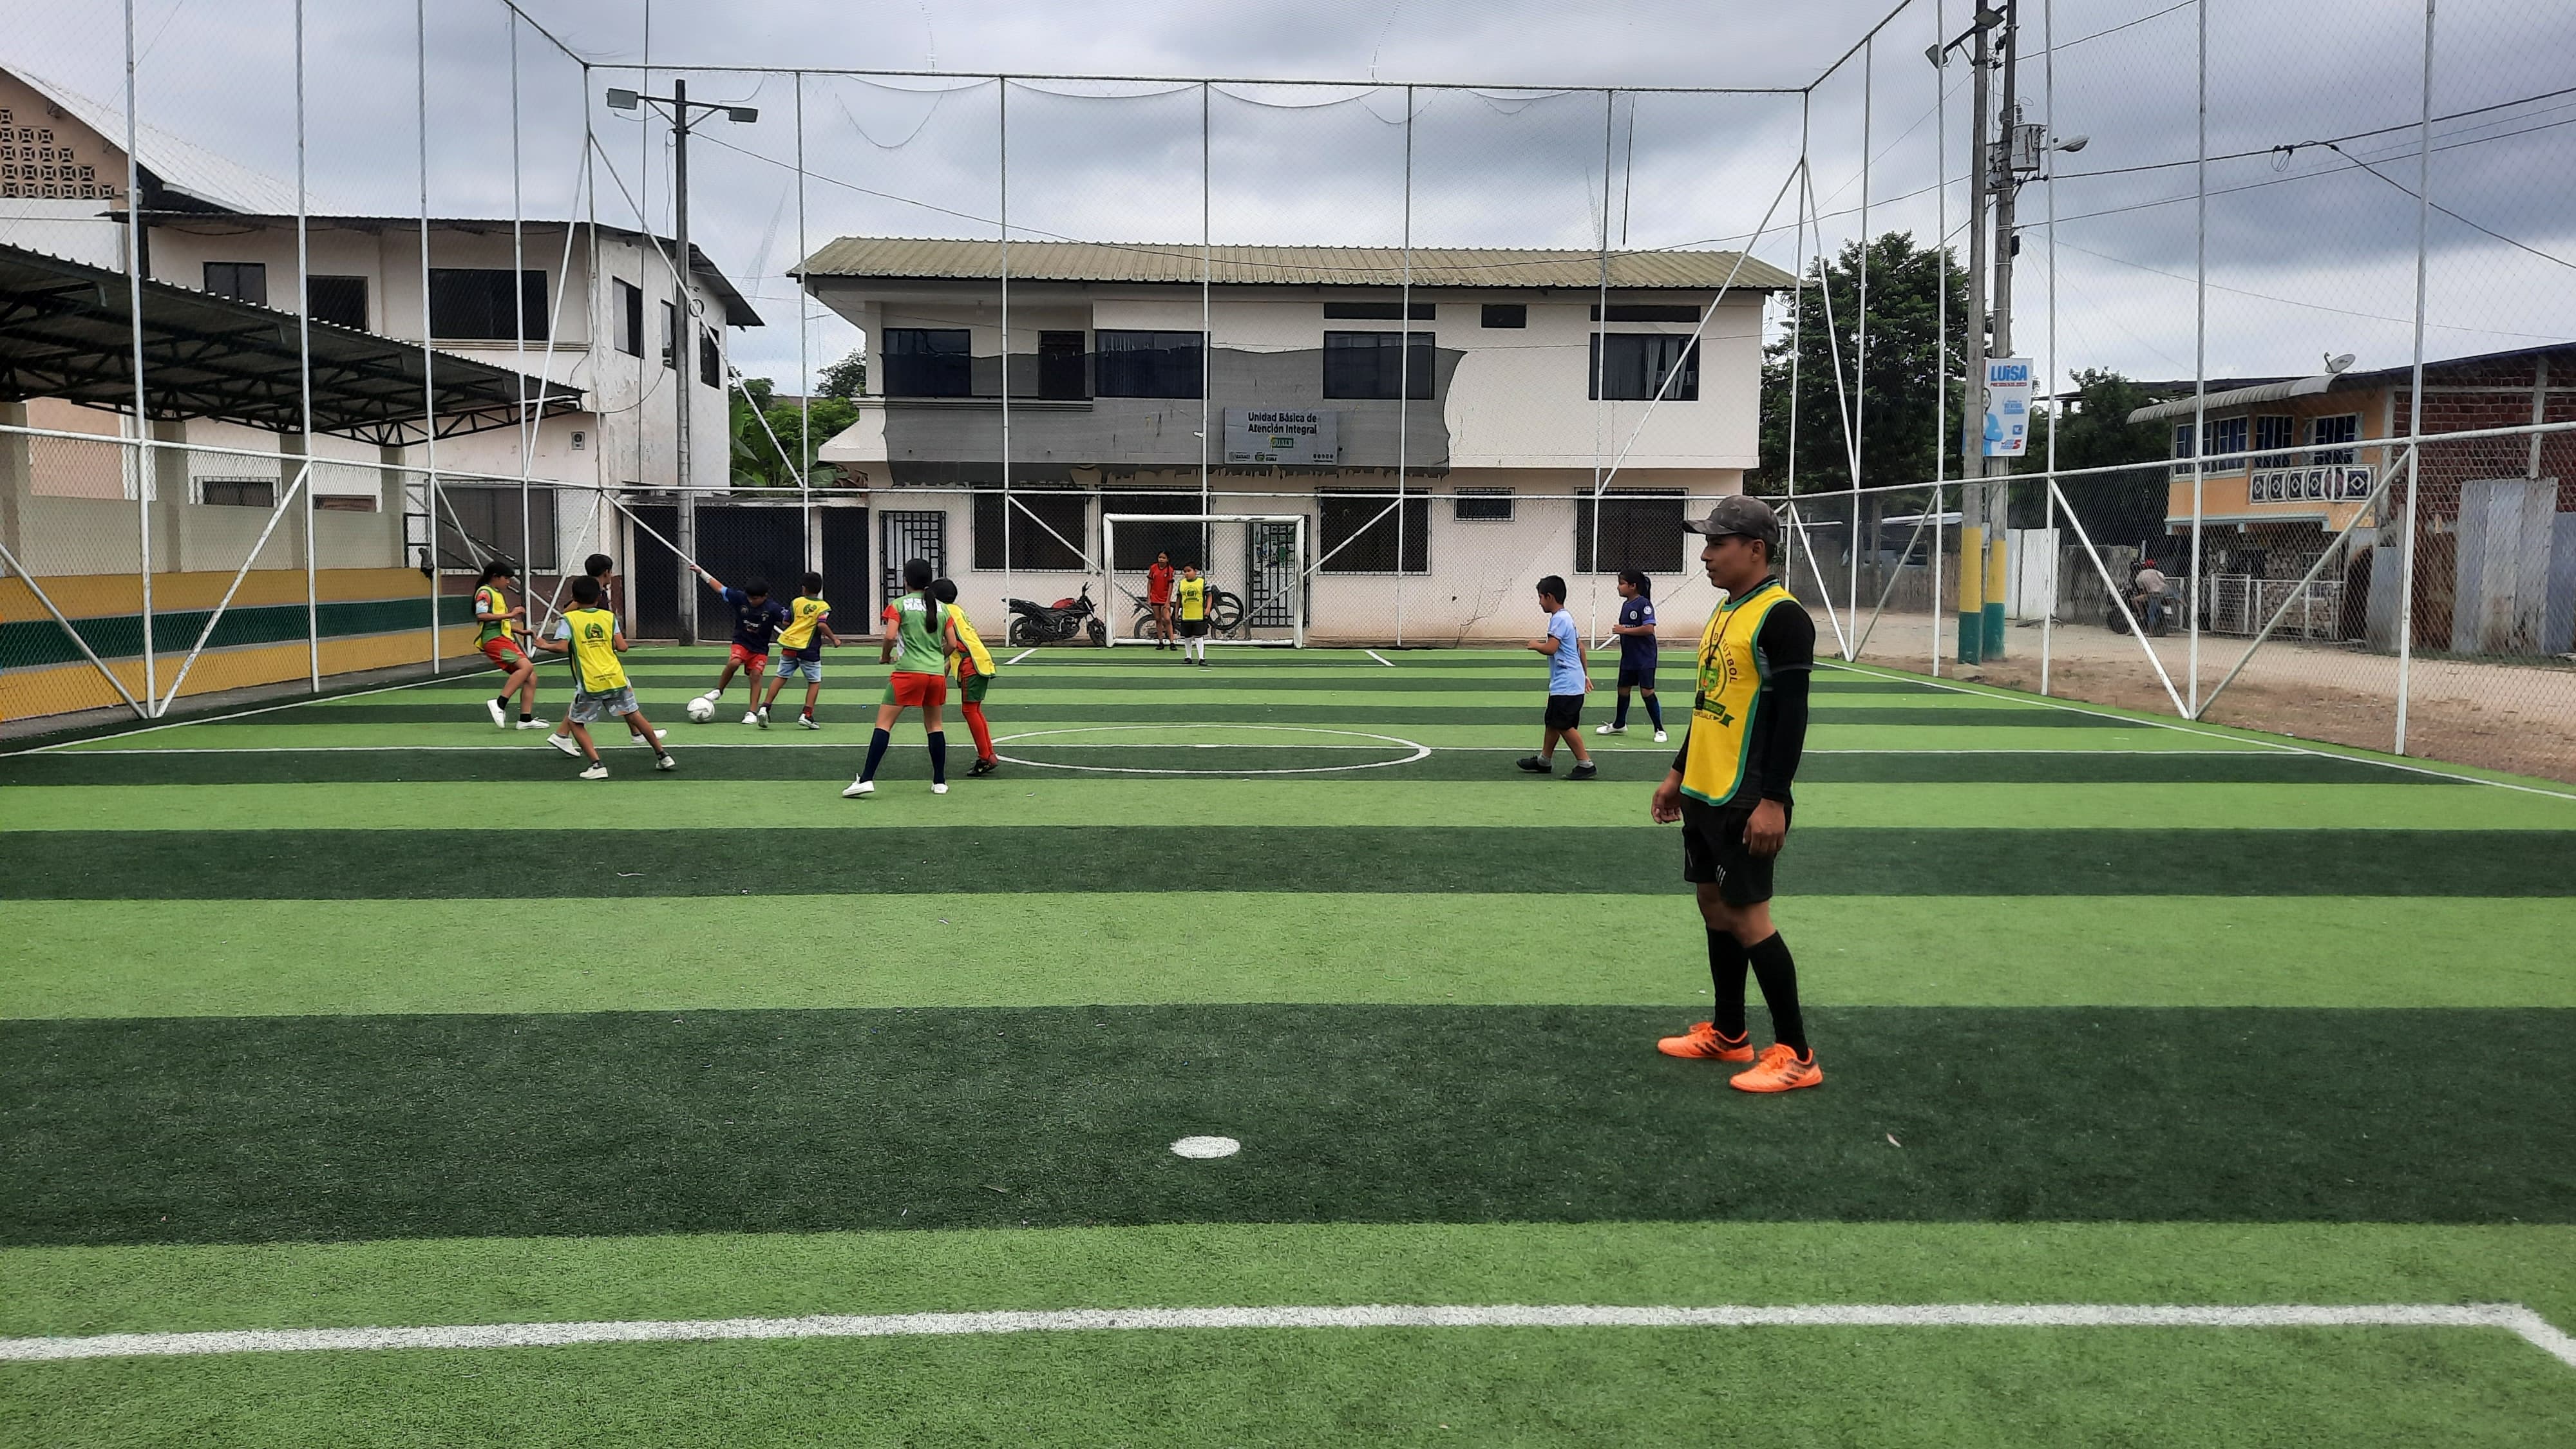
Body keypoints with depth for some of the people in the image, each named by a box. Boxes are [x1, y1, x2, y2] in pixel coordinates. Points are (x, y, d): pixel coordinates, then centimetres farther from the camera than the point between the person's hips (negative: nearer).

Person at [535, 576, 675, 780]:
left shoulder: (569, 619, 0)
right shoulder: (609, 616, 7)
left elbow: (562, 648, -12)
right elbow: (622, 647, 1)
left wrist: (546, 646, 7)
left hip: (591, 684, -3)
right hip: (615, 678, 3)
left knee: (576, 723, 12)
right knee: (635, 716, 16)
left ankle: (597, 765, -3)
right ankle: (663, 757, 19)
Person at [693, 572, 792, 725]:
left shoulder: (773, 608, -17)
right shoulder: (740, 598, -11)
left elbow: (790, 620, -13)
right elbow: (720, 588, -2)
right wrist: (701, 572, 0)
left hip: (760, 649, -1)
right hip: (741, 642, 1)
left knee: (756, 675, -11)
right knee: (733, 662, -26)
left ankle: (753, 712, -2)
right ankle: (718, 691, -3)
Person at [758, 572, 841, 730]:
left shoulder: (797, 602, 9)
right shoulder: (824, 607, -1)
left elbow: (786, 622, 13)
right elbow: (822, 625, -17)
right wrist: (833, 639, -6)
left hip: (789, 645, 3)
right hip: (809, 649, -3)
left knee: (780, 677, 11)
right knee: (815, 681, 8)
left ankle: (765, 707, 2)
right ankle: (806, 715, -1)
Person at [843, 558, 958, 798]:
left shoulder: (899, 605, 0)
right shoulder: (942, 608, 11)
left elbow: (890, 636, -12)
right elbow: (952, 644, 9)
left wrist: (885, 656, 7)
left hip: (908, 671, -4)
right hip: (937, 673, 4)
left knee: (884, 724, -2)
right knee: (934, 725, 17)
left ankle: (866, 779, -10)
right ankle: (940, 782, 17)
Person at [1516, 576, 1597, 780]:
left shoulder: (1559, 619, -15)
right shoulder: (1567, 617, 16)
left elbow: (1550, 649, -25)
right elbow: (1581, 647, 21)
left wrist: (1535, 645, -4)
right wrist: (1584, 674, 26)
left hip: (1566, 685, -10)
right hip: (1564, 684, 10)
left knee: (1565, 725, -7)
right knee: (1553, 722, 17)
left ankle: (1586, 765, -5)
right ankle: (1544, 761, 28)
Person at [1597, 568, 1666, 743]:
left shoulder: (1644, 604, -15)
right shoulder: (1626, 605, 10)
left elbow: (1649, 628, -24)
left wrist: (1625, 630, -21)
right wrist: (1618, 630, 4)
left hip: (1644, 658, -8)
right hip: (1628, 657, 8)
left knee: (1648, 692, -8)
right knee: (1623, 689, 17)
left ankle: (1659, 729, 2)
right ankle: (1619, 725, 33)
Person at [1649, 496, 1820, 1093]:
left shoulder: (1782, 617, -15)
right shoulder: (1724, 612, 13)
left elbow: (1792, 715, -19)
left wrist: (1773, 801, -22)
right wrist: (1678, 773, 21)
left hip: (1746, 801, -9)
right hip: (1703, 793, 9)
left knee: (1746, 917, -5)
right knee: (1714, 906, 14)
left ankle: (1795, 1054, 4)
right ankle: (1727, 1033, 26)